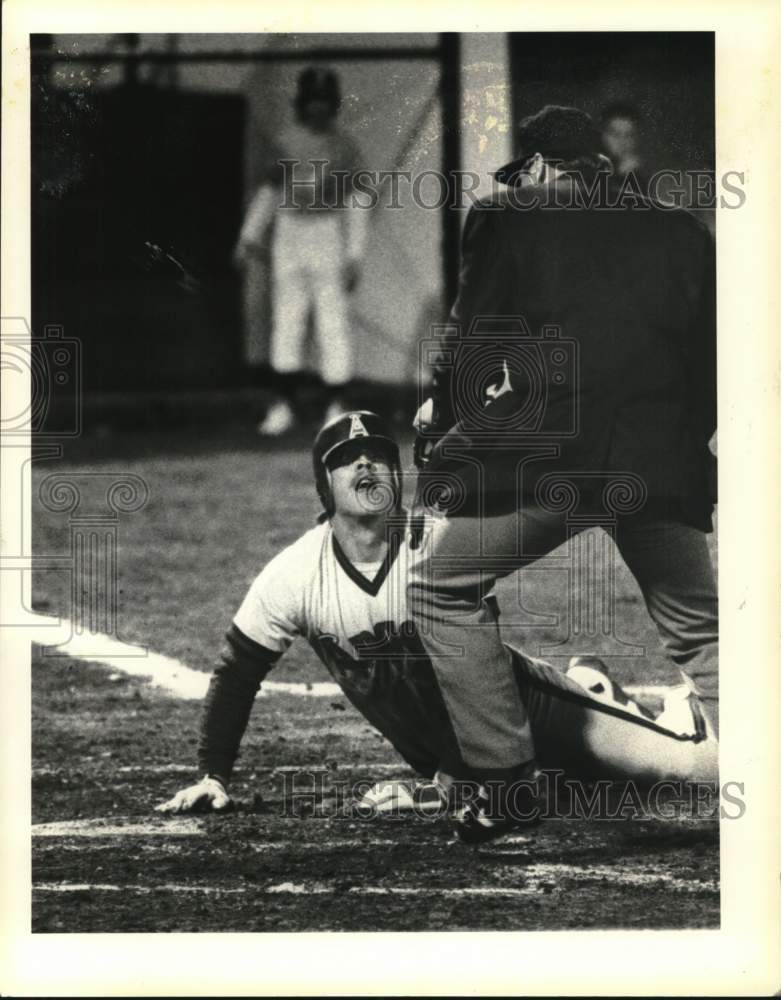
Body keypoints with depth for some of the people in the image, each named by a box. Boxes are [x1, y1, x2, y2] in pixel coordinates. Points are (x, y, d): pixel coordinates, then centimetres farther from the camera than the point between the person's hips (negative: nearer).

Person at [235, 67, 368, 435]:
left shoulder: (344, 147, -1)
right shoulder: (285, 142, 6)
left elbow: (355, 205, -2)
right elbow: (268, 194, 12)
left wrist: (354, 257, -8)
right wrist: (248, 238, 5)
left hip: (329, 238, -3)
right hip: (289, 236, 3)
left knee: (333, 324, -3)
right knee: (286, 322, 4)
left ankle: (336, 408, 3)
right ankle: (284, 406, 9)